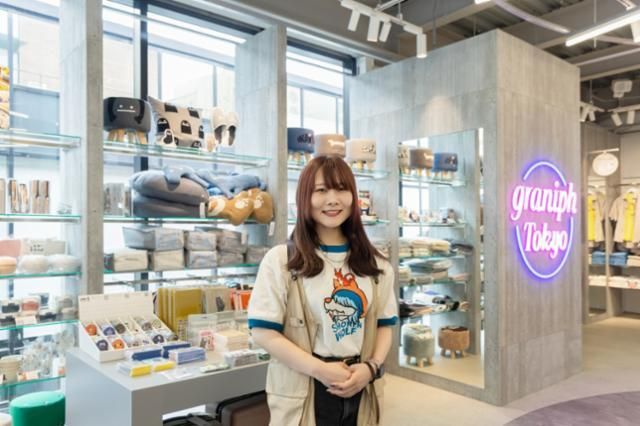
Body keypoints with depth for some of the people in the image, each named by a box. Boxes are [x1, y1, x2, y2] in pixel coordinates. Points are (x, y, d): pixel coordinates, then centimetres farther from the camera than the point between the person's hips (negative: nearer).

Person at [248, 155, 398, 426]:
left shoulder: (375, 264, 5)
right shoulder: (281, 260, -8)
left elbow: (385, 324, 8)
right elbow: (263, 331, -11)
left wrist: (370, 367, -8)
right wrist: (320, 369, -16)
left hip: (360, 390, 4)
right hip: (303, 393, -3)